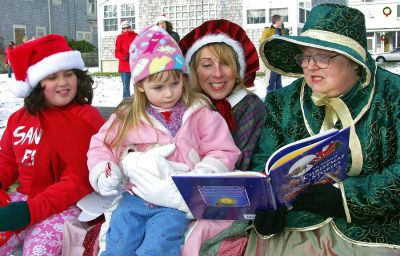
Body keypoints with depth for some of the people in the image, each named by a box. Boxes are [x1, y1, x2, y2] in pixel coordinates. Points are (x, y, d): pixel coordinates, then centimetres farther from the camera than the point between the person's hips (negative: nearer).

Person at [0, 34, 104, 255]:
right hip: (22, 198, 6)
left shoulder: (86, 119, -8)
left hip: (67, 205, -5)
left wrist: (31, 210, -22)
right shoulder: (20, 117, 10)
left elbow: (77, 181, -13)